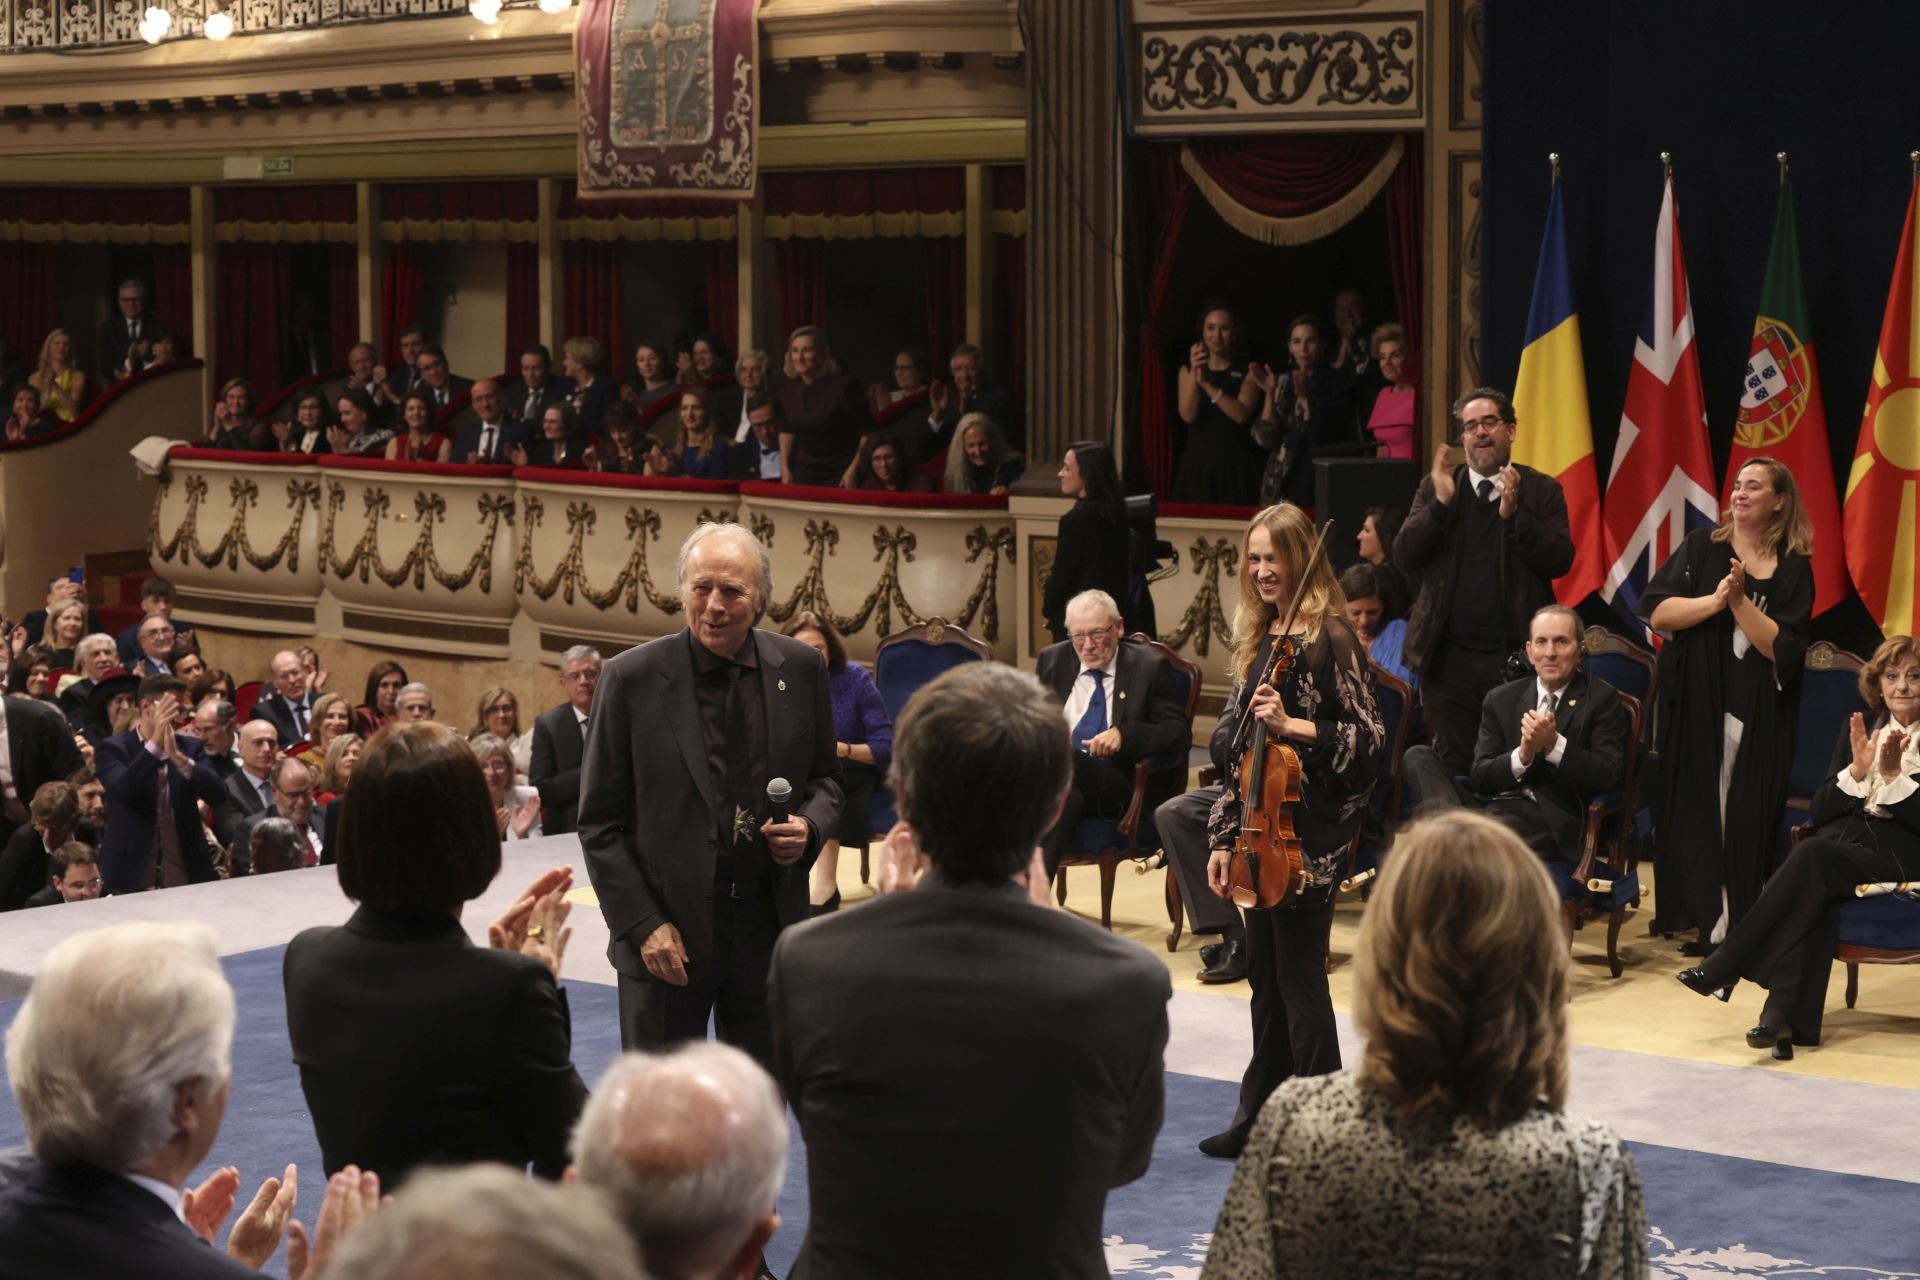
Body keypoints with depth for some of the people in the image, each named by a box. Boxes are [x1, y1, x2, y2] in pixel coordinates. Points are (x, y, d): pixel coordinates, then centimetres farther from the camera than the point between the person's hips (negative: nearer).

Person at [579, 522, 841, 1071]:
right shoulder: (631, 679, -8)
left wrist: (810, 826, -8)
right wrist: (642, 925, -11)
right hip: (668, 935, -2)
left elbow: (826, 777, 15)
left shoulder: (801, 670, 1)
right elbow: (599, 824, -4)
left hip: (769, 926, 3)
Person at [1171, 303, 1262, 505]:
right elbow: (1188, 415, -4)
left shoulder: (1247, 372, 3)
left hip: (1235, 466, -1)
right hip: (1197, 464, 2)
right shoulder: (1187, 370, 10)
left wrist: (1207, 384, -19)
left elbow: (1241, 414, -12)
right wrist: (1194, 373, -14)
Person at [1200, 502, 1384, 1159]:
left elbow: (1369, 739, -13)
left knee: (1299, 982, -4)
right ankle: (1261, 1117, 23)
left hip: (1308, 836, -8)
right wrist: (1224, 837, 14)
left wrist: (1292, 725, -23)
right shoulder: (1258, 639, 13)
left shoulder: (1329, 637, -11)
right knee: (1265, 977, 14)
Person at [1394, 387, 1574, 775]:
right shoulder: (1436, 487, 9)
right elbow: (1404, 557, 0)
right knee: (1453, 768, 6)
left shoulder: (1541, 491, 4)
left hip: (1515, 657, -2)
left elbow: (1560, 561, -6)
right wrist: (1441, 503, -13)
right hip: (1448, 658, 2)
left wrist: (1513, 513, -18)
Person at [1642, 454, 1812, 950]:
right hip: (1695, 705, 1)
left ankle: (1741, 926, 1)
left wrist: (1739, 601, -16)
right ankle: (1694, 916, 3)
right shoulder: (1701, 546, 5)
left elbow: (1782, 648, -7)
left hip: (1758, 715, -1)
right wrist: (1715, 599, -17)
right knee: (1694, 811, -2)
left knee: (1746, 818, -4)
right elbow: (1655, 611, -5)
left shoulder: (1794, 568, 2)